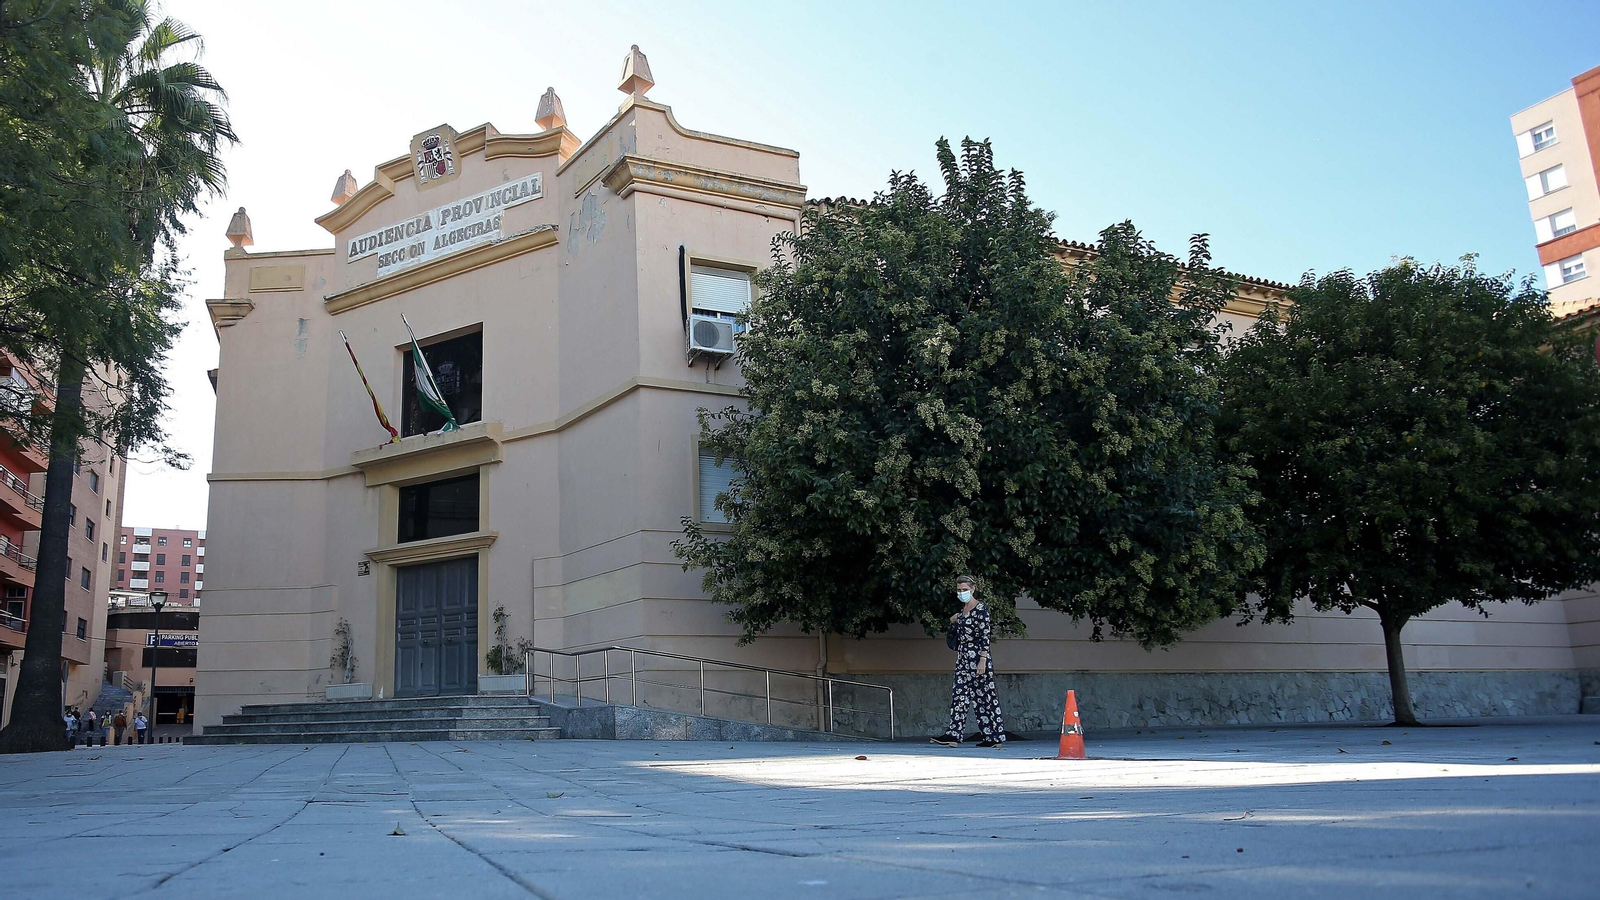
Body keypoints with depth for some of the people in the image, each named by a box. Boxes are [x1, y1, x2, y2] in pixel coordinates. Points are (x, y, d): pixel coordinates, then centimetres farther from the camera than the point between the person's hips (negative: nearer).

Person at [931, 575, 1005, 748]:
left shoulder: (980, 609, -10)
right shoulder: (963, 609, 15)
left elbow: (985, 635, -15)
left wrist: (982, 661, -21)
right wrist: (954, 622, 8)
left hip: (977, 657, -8)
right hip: (963, 659, 8)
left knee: (983, 696, -2)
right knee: (959, 694, 1)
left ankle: (995, 736, 5)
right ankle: (953, 734, 0)